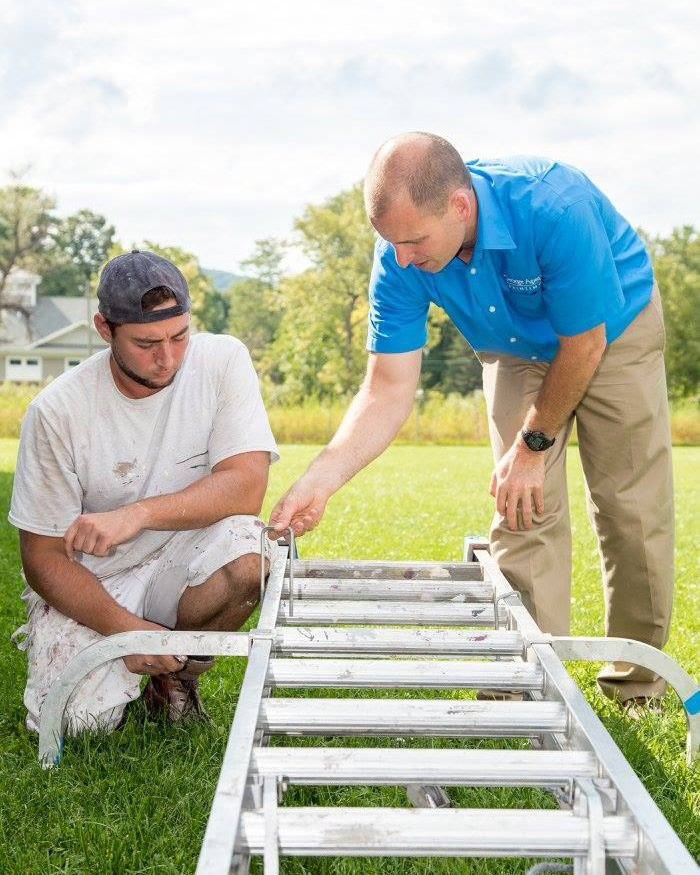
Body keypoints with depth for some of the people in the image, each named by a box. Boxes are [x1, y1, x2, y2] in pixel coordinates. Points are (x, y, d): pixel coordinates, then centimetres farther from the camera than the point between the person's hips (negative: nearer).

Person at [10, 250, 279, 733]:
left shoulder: (223, 360, -12)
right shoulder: (57, 410, -15)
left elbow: (246, 485, -21)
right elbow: (43, 556, -10)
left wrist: (138, 514, -34)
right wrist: (124, 627, -24)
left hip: (180, 563, 1)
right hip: (87, 585, -1)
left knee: (246, 555, -31)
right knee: (73, 719, -22)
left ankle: (175, 675, -1)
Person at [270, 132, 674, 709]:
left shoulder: (552, 207, -41)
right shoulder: (400, 260, -28)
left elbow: (581, 346, -27)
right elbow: (388, 391, -25)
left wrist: (533, 445, -17)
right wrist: (320, 481, -39)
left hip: (614, 331, -3)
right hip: (519, 351, 3)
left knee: (633, 509, -4)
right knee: (524, 511, -8)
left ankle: (637, 684, 12)